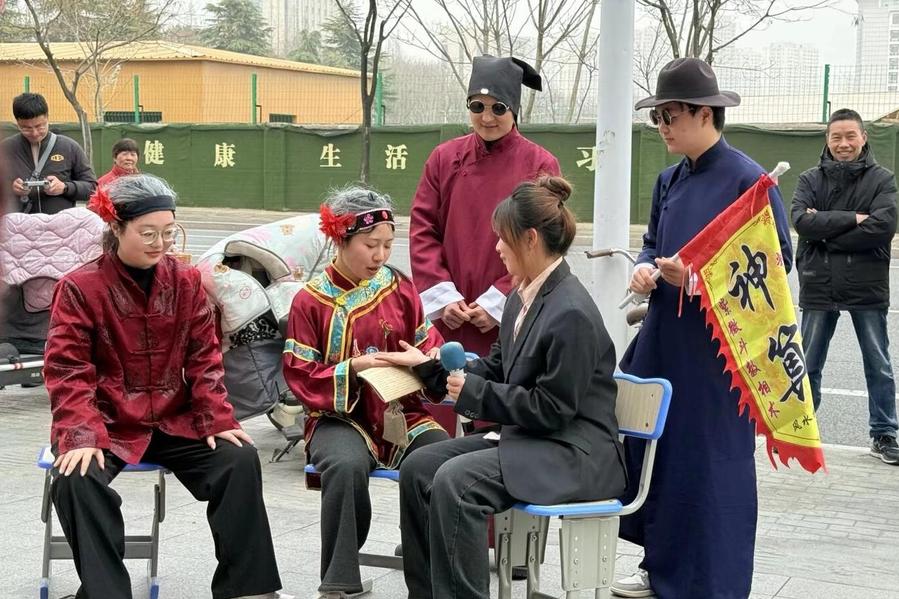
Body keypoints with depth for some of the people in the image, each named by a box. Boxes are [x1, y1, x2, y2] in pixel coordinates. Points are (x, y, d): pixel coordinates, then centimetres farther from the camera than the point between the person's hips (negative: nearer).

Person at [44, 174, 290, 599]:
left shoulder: (186, 281, 3)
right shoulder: (80, 287, -8)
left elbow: (204, 359, 4)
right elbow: (67, 371, -11)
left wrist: (217, 419, -9)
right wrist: (83, 434, -25)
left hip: (174, 421, 3)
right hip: (106, 424, -3)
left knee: (241, 460, -16)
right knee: (77, 480, -32)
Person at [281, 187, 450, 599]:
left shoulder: (400, 288, 7)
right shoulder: (311, 301, -1)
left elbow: (429, 348, 11)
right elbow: (300, 377, -4)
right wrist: (352, 369, -19)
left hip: (402, 413, 3)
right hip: (340, 416, -2)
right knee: (347, 466, -37)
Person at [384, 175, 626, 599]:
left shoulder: (572, 313, -21)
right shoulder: (523, 296, 7)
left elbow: (551, 409, -20)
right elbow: (495, 369, 18)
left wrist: (473, 393, -16)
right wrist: (428, 366, 14)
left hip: (575, 453, -10)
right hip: (526, 436, 10)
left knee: (455, 481, -28)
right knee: (418, 467, -1)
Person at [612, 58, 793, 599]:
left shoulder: (748, 179, -11)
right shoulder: (670, 180, 11)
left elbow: (778, 261, -13)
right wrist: (645, 269, 0)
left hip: (718, 347, -7)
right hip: (664, 338, 7)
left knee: (711, 462, 0)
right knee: (653, 448, 11)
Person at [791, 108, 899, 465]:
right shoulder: (810, 180, 5)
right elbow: (801, 220, -12)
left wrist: (826, 230, -13)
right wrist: (852, 219, -18)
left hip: (867, 288, -1)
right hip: (819, 287, 1)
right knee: (807, 365, 10)